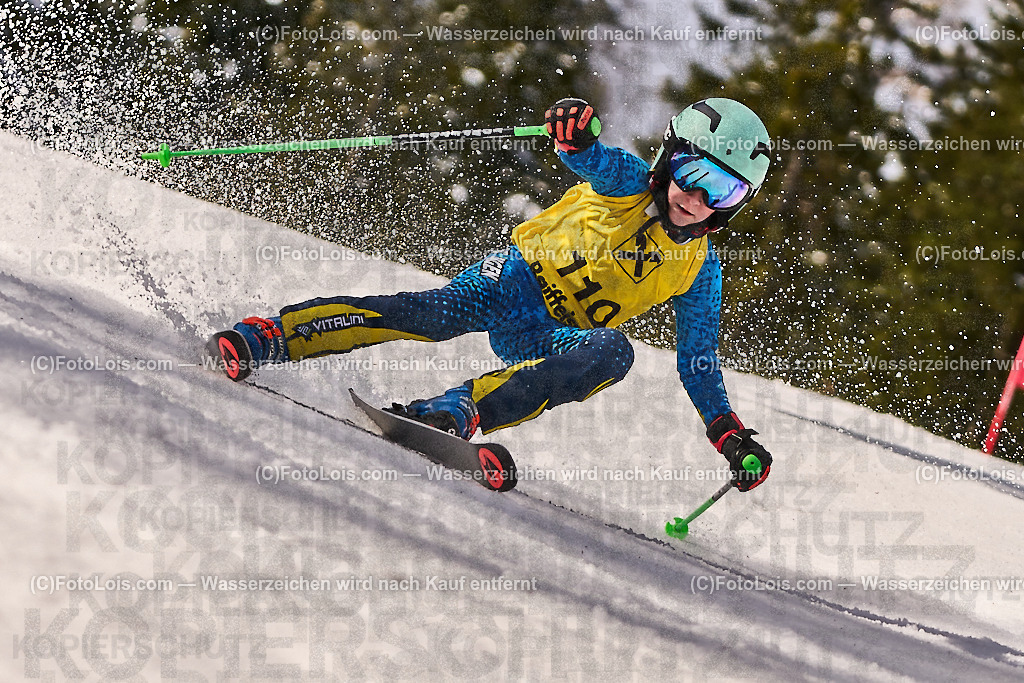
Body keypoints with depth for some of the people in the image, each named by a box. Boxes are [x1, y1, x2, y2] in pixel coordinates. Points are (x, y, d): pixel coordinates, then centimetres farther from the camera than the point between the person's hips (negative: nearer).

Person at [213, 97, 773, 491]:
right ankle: (266, 336, -35)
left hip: (550, 340, 3)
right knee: (437, 312, -33)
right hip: (516, 279, -3)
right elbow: (594, 159, -25)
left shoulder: (699, 272, 6)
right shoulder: (632, 182, -3)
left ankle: (457, 412, -46)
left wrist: (731, 436, 1)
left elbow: (699, 361, 13)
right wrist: (575, 129, -50)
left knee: (614, 352, -31)